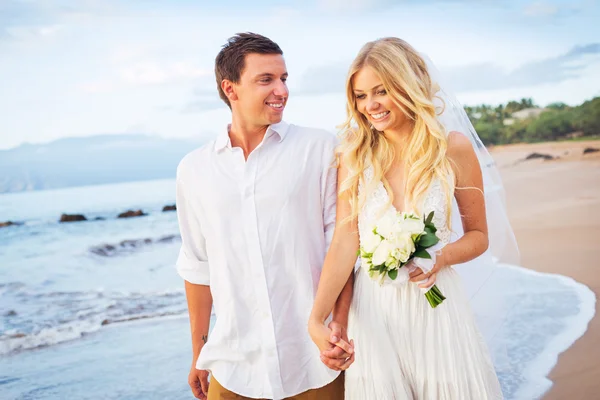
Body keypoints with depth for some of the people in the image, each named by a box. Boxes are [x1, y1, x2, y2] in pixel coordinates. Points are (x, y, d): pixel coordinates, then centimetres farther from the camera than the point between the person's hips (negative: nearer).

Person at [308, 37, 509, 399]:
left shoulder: (453, 148, -5)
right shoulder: (355, 156, -4)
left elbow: (478, 235, 5)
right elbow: (345, 242, -11)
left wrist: (443, 257, -16)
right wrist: (317, 318, -21)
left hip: (436, 304, 0)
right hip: (373, 309, 1)